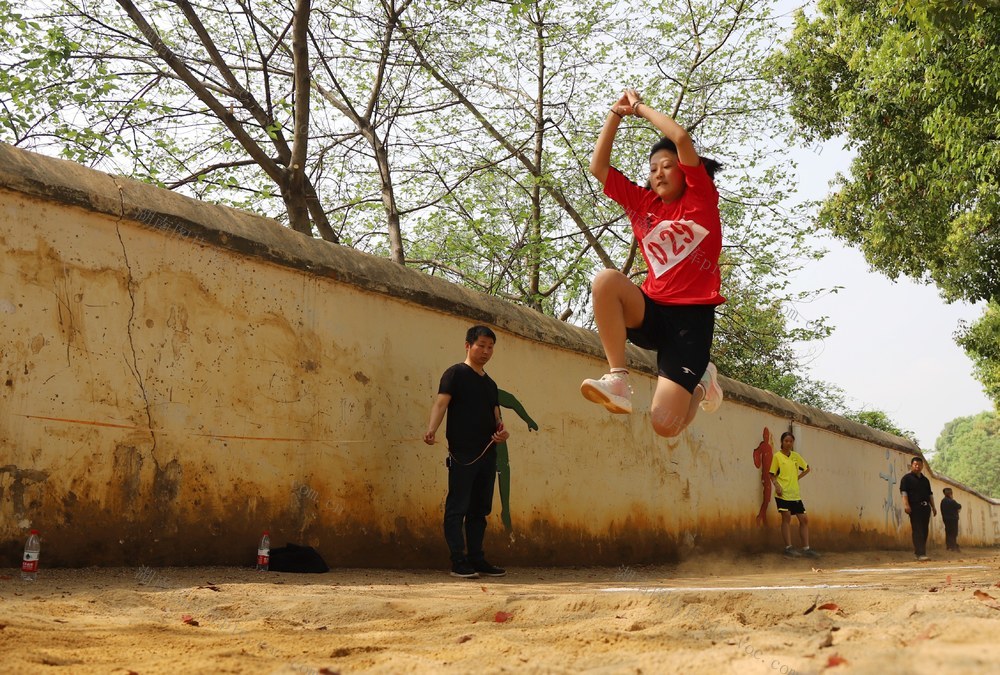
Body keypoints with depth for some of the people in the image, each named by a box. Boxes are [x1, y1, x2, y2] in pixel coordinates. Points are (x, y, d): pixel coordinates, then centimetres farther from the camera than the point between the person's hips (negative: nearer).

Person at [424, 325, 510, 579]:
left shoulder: (490, 384, 21)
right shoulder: (456, 374, 0)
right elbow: (441, 402, -13)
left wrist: (501, 430, -3)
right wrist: (432, 429, -31)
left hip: (487, 454, 7)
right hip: (462, 454, -7)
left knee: (480, 509, 9)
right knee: (457, 508, -5)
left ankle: (476, 559, 15)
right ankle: (459, 562, -4)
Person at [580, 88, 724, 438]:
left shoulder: (701, 199, 3)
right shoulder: (642, 203, 15)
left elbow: (682, 137, -10)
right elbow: (598, 167, 13)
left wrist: (640, 107, 3)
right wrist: (616, 115, 9)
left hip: (691, 316, -4)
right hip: (651, 310, 4)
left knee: (665, 424, -15)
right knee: (606, 279, -31)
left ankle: (701, 380, 21)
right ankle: (618, 381, -26)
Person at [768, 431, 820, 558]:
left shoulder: (796, 456, 11)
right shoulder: (777, 456, -2)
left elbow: (807, 469, 24)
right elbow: (772, 474, -2)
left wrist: (798, 477, 9)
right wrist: (777, 485, -19)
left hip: (795, 494, 5)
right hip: (783, 493, -5)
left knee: (804, 519, 4)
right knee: (786, 518, -6)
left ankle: (806, 548, 10)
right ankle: (788, 548, 0)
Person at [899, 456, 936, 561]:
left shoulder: (925, 480, 22)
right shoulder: (907, 478, 2)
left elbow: (930, 494, 25)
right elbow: (904, 492, -8)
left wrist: (933, 507, 18)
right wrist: (906, 504, -20)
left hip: (925, 507, 7)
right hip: (914, 507, -7)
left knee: (924, 531, 7)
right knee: (917, 531, -11)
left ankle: (917, 551, 18)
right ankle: (920, 554, -16)